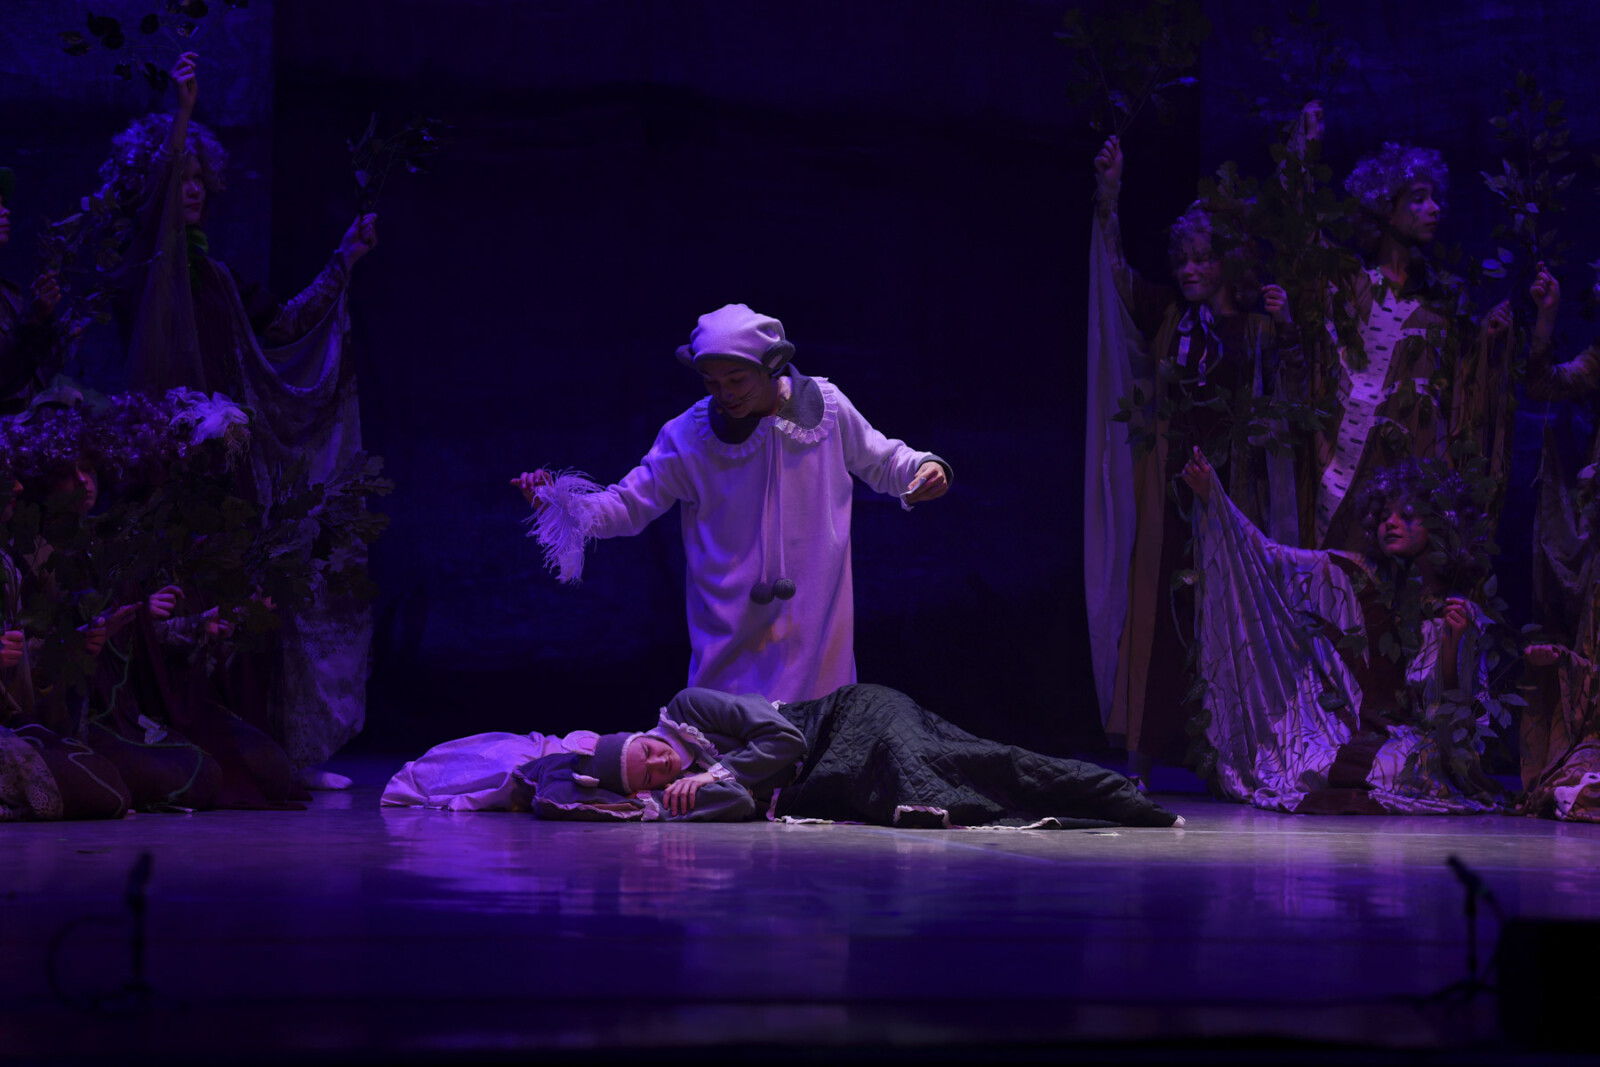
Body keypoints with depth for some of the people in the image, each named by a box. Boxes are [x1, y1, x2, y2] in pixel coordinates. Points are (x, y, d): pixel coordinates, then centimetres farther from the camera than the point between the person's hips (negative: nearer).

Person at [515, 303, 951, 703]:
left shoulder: (826, 407, -2)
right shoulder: (689, 436, -4)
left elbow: (882, 461, 13)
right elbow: (630, 505, 0)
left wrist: (925, 468, -8)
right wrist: (564, 505, -17)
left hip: (816, 618, 1)